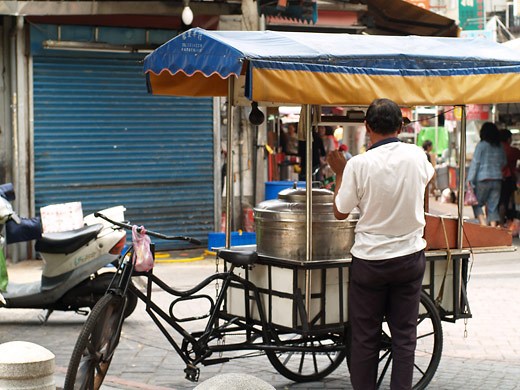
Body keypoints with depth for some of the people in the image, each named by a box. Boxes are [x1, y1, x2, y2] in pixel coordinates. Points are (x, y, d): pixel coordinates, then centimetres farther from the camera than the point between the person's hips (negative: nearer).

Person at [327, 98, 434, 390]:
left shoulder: (359, 164, -15)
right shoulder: (417, 156, -5)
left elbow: (340, 212, -5)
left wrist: (340, 173, 8)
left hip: (370, 259, -2)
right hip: (410, 255, 2)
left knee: (365, 338, 9)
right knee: (404, 335, 9)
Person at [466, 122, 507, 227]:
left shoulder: (481, 145, -6)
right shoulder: (501, 147, 7)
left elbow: (475, 163, -7)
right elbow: (504, 164, 15)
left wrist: (470, 180, -5)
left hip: (483, 180, -4)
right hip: (497, 180, 4)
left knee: (476, 203, 9)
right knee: (493, 207, 7)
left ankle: (483, 223, -8)